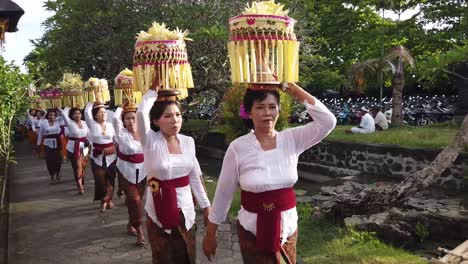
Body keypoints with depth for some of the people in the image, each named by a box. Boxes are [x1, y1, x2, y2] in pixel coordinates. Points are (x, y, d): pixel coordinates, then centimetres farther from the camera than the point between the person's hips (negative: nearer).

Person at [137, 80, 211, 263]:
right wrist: (154, 88, -19)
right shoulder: (151, 142, -11)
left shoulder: (188, 141, 0)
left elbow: (195, 176, 8)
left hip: (186, 210, 4)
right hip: (159, 211, -3)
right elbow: (141, 113, -30)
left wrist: (205, 205, 9)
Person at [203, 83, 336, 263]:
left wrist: (297, 92, -14)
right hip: (252, 231, -3)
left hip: (288, 228, 3)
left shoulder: (291, 140, -6)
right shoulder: (238, 148, -13)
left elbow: (328, 121, -16)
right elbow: (223, 194, -6)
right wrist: (210, 234, 1)